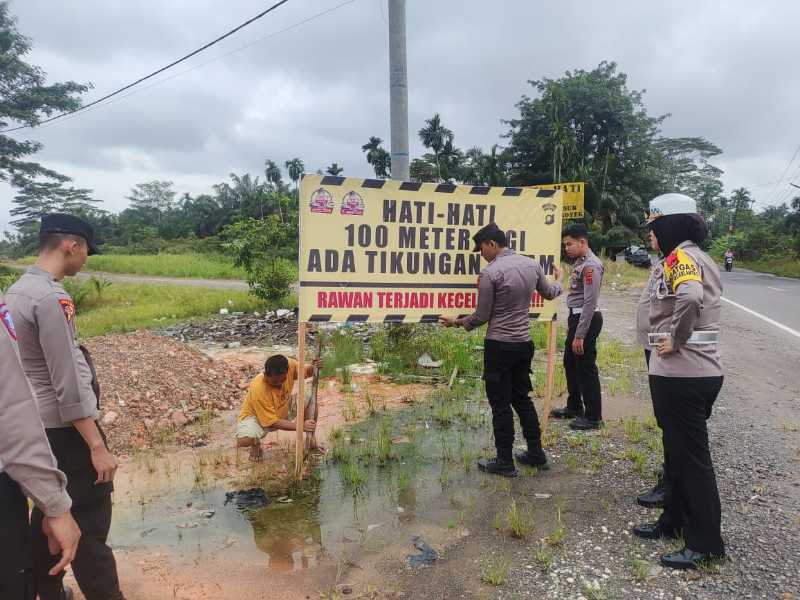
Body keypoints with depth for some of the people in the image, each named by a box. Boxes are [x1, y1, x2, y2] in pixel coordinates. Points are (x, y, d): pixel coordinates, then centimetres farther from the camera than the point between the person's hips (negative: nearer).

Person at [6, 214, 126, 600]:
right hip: (65, 430, -9)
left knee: (49, 515, 21)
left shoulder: (15, 292, 10)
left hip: (35, 428, 9)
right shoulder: (51, 298, -20)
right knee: (89, 524, -2)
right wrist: (97, 446, -19)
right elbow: (68, 384, -22)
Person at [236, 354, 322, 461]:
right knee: (243, 440, -36)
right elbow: (272, 422, -31)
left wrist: (313, 367, -28)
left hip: (282, 411, 6)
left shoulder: (289, 365, -25)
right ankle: (256, 443, 3)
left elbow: (306, 372, -3)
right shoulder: (258, 389, -37)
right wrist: (301, 426, -39)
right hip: (256, 416, -5)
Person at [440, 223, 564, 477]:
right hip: (525, 343, 7)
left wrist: (457, 322, 7)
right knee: (522, 398, 20)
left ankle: (505, 462, 12)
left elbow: (482, 316, -10)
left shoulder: (490, 273, -16)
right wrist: (559, 280, 44)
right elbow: (549, 293, 22)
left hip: (499, 346, -7)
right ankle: (536, 453, 28)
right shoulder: (532, 264, 4)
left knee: (500, 403, 4)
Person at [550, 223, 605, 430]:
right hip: (577, 317, 10)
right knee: (570, 363, 19)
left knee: (586, 367, -1)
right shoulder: (580, 262, 12)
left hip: (587, 319, -10)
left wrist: (580, 335, -23)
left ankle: (593, 417, 11)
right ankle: (574, 407, 35)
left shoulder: (591, 266, -19)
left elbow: (590, 302, -23)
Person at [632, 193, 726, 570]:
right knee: (679, 450, 20)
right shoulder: (695, 258, 16)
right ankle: (674, 521, 35)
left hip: (682, 373, -10)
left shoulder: (680, 257, -16)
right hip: (698, 370, 10)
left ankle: (705, 543, 14)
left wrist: (676, 339, -23)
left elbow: (690, 297, -36)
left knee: (691, 456, 1)